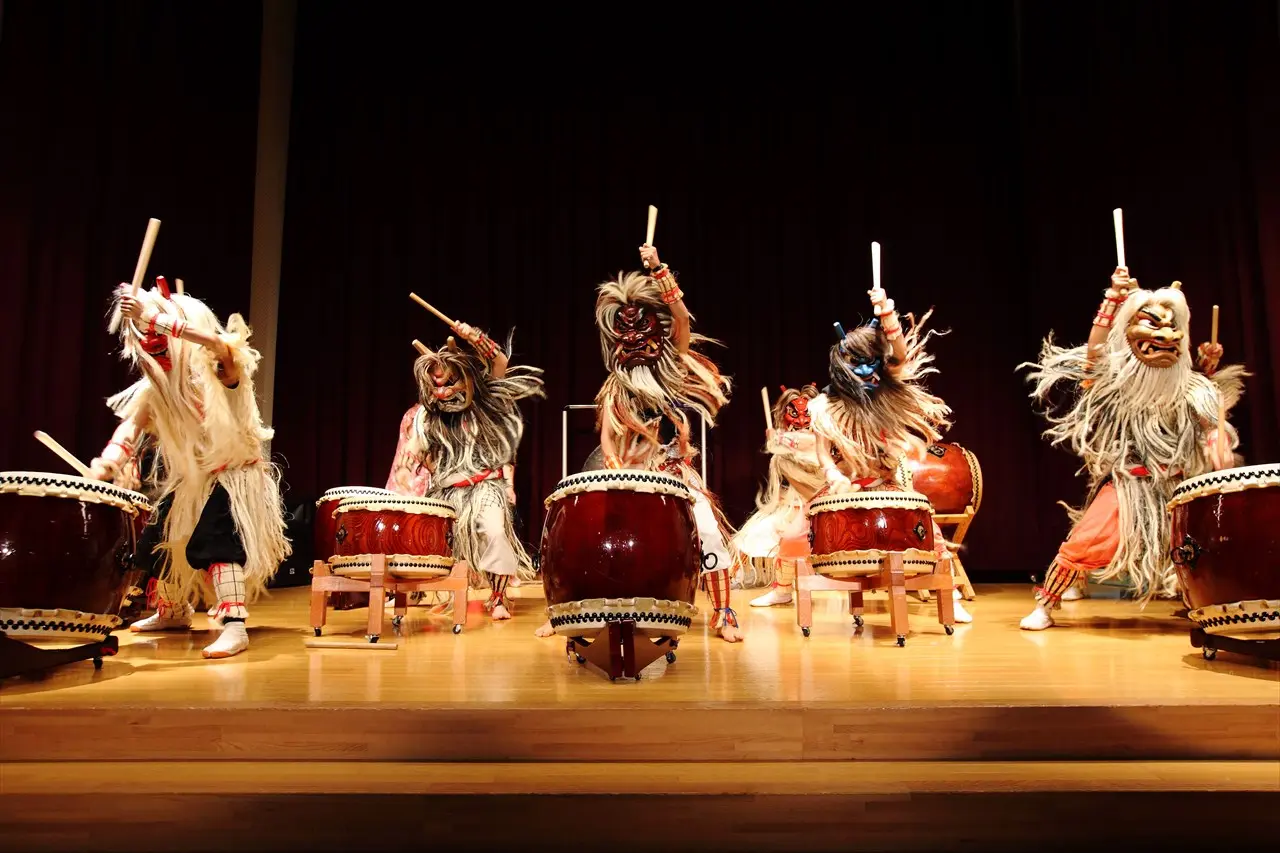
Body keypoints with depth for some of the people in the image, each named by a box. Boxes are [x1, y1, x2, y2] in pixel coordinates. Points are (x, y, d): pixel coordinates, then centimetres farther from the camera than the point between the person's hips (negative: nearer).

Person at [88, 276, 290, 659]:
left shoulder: (216, 371, -17)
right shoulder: (151, 389, 0)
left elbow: (224, 347, -41)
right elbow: (130, 428, -9)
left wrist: (152, 318, -47)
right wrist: (107, 462, -31)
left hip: (231, 474, -7)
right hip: (186, 479, 7)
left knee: (216, 538, -27)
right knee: (157, 541, 14)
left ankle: (234, 625, -27)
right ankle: (173, 612, 38)